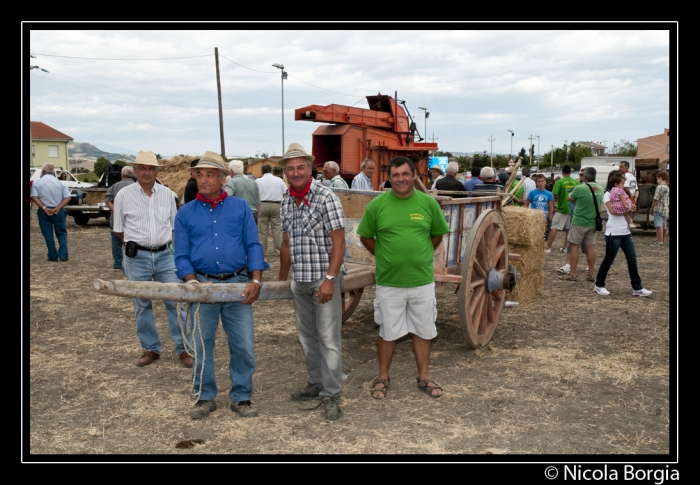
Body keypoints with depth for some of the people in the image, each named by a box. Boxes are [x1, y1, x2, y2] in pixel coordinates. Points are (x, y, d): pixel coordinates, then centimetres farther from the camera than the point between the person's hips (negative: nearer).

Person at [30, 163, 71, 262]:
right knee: (61, 233, 10)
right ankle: (63, 255, 0)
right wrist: (58, 208, -12)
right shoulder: (60, 183, 1)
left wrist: (44, 208, -15)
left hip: (43, 212, 0)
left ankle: (53, 256, 9)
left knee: (48, 234, 8)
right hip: (58, 212, 0)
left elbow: (34, 197, -11)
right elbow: (67, 198, -6)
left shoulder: (37, 183, 0)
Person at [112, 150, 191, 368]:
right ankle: (151, 349, 23)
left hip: (165, 255, 1)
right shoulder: (124, 195, -1)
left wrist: (161, 242, 8)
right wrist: (136, 244, 7)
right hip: (137, 258, -1)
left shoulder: (167, 194, 4)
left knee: (175, 301, 1)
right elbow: (119, 230, 6)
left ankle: (183, 348, 11)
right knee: (142, 305, 8)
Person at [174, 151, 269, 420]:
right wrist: (193, 282, -12)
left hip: (238, 284, 0)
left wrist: (255, 280, -10)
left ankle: (241, 397, 19)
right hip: (203, 285, 1)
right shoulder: (185, 214, 7)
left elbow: (253, 245, 2)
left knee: (244, 345, 2)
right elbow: (181, 255, 5)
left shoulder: (240, 208, 6)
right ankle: (205, 397, 26)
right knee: (202, 346, 9)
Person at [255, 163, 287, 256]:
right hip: (276, 205, 1)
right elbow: (285, 194, 5)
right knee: (277, 228, 5)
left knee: (262, 229, 4)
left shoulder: (258, 181, 3)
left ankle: (262, 251, 7)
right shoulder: (279, 180, 7)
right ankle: (279, 250, 6)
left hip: (262, 205, -1)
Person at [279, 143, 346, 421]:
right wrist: (282, 278, 21)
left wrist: (329, 279, -22)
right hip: (299, 281, 7)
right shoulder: (286, 202, 9)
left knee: (328, 338, -2)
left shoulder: (325, 197, -12)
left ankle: (331, 395, 7)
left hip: (324, 278, -7)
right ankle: (316, 384, 30)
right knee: (306, 335, 16)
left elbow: (338, 242, -15)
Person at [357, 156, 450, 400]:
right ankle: (383, 377, 28)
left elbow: (437, 235, 10)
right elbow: (365, 237, 5)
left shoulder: (428, 203, -3)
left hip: (423, 281, 1)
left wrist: (420, 256, 9)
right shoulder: (377, 204, -6)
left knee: (423, 331, 13)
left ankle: (424, 377, 29)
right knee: (387, 332, 11)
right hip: (388, 282, -1)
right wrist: (385, 257, 6)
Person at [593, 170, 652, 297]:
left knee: (632, 259, 6)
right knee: (609, 260, 1)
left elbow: (628, 208, 12)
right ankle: (599, 285, 14)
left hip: (626, 232, 8)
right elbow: (613, 211, -20)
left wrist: (631, 208, -9)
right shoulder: (608, 194, -7)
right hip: (613, 233, -8)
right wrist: (628, 210, -12)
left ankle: (637, 288, 10)